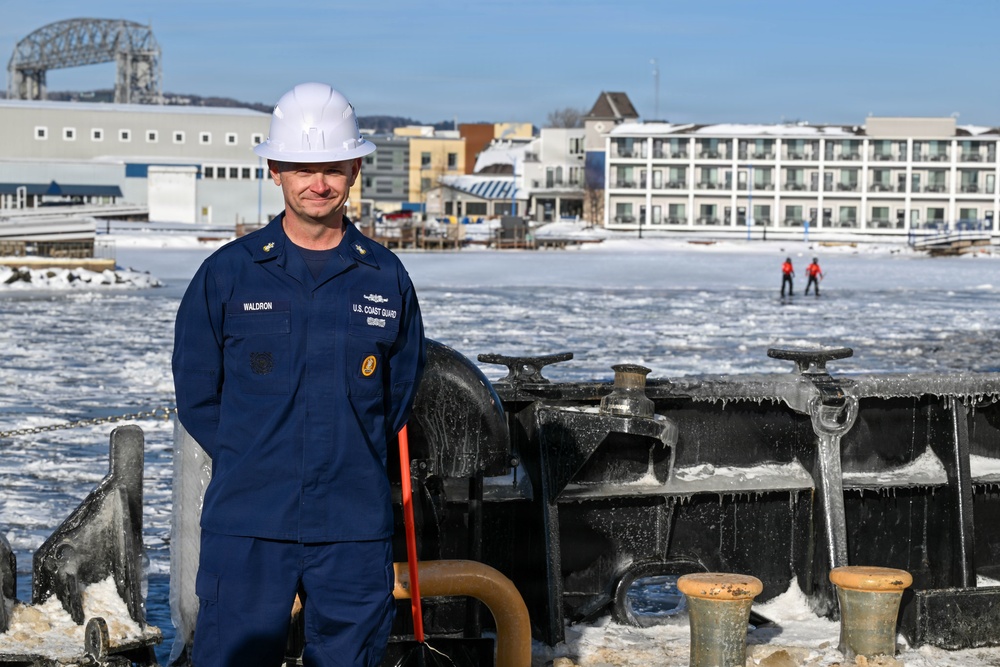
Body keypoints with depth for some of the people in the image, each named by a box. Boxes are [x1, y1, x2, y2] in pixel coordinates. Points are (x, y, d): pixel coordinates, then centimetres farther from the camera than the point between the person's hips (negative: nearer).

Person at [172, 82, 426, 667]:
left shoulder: (386, 278, 5)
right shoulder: (228, 274, 1)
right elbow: (196, 395, 8)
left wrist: (352, 461, 9)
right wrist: (253, 463, 4)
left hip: (355, 529, 2)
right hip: (247, 523, -1)